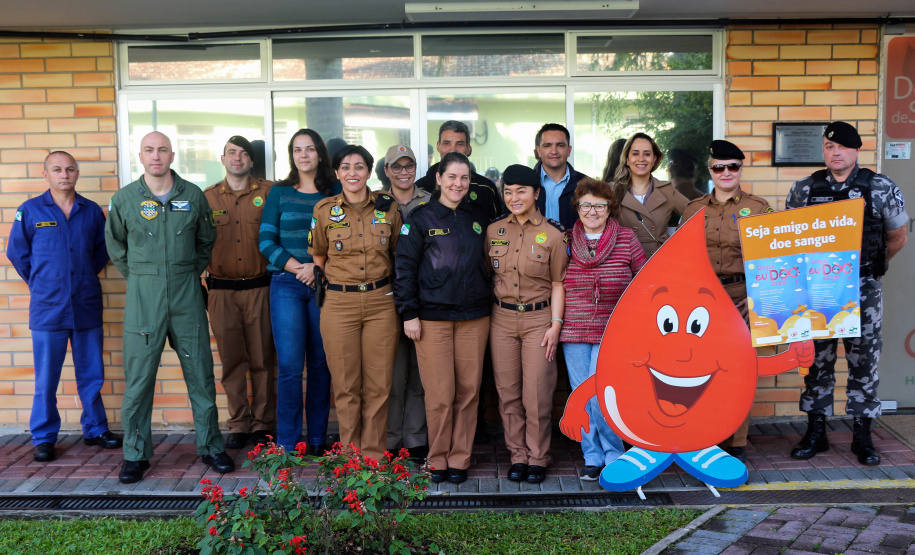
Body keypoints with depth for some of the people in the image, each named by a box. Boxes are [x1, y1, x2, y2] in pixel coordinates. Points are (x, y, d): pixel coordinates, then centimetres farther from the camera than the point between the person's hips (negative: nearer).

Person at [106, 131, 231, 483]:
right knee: (138, 378, 1)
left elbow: (206, 241, 17)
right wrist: (140, 278, 10)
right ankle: (135, 454, 15)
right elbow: (115, 246, 14)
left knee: (200, 373, 5)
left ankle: (211, 447, 18)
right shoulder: (124, 199, 1)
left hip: (186, 295, 1)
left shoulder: (193, 196, 3)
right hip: (143, 297, -1)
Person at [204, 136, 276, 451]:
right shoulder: (207, 197, 10)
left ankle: (263, 423, 14)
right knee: (231, 359, 6)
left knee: (262, 358, 2)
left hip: (259, 287, -1)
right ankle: (238, 423, 16)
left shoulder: (268, 192, 4)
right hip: (221, 290, 1)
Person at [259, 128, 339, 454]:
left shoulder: (335, 193, 7)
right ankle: (287, 445, 4)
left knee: (320, 364, 4)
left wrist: (318, 266, -12)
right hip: (286, 285, 0)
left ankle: (317, 440, 14)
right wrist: (298, 268, -9)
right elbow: (266, 241, 2)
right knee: (290, 366, -5)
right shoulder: (279, 193, 8)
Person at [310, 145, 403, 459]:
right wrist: (339, 284, 9)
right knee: (345, 386, 4)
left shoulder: (388, 207, 3)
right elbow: (318, 258, 14)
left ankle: (373, 456, 15)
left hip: (381, 302, 1)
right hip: (338, 304, 0)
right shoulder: (325, 210, 1)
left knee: (378, 385, 3)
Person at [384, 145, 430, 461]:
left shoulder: (431, 204, 7)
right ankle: (390, 441, 12)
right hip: (388, 297, 0)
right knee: (392, 372, -1)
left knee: (421, 372, 4)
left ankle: (416, 440, 15)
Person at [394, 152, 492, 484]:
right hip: (432, 317, -3)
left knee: (468, 391, 5)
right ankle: (438, 459, 14)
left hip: (474, 318, 4)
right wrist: (409, 314, -6)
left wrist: (489, 303, 13)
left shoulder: (477, 216, 12)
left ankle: (459, 459, 17)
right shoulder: (421, 219, 0)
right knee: (440, 395, -3)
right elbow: (405, 267, -2)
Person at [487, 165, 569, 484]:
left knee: (537, 393, -2)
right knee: (508, 391, 6)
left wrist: (556, 325, -6)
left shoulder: (552, 235, -1)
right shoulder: (493, 231, 7)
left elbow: (558, 283, 0)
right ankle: (517, 455, 18)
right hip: (502, 319, 3)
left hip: (539, 319, -3)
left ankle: (538, 458, 13)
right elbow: (487, 275, 12)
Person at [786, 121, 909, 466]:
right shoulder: (804, 190, 4)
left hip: (863, 290, -1)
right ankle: (815, 433, 17)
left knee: (864, 361, 3)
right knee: (817, 360, 6)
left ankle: (862, 437, 15)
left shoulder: (881, 188, 0)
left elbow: (897, 238, 10)